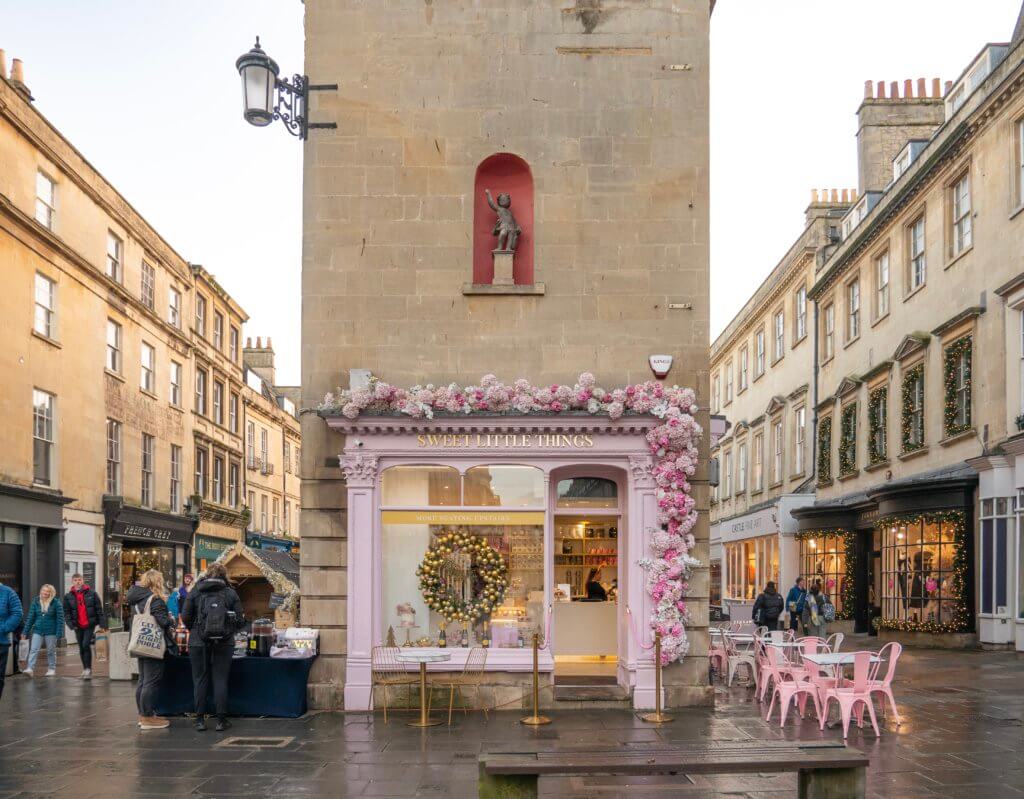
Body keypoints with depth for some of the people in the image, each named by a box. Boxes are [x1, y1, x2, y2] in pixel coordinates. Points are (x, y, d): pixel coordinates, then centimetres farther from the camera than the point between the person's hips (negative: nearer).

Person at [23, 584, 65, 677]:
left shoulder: (56, 604, -6)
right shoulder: (36, 602, 2)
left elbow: (60, 619, -7)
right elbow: (31, 617, 4)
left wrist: (59, 633, -13)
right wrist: (26, 631, 2)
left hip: (51, 631, -2)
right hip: (37, 631, 2)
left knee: (51, 651, 9)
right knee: (33, 650, -8)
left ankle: (51, 669, 21)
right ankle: (30, 669, -13)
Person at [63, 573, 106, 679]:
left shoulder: (92, 594, 0)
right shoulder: (68, 596, 5)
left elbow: (99, 610, 1)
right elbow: (66, 612, 6)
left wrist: (102, 624, -5)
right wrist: (71, 624, -9)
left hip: (90, 624, -3)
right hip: (78, 626, 3)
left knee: (86, 645, -15)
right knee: (81, 648, 9)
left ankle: (88, 669, -8)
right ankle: (85, 669, 21)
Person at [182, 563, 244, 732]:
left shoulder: (195, 592, 0)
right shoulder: (231, 593, 0)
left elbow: (185, 616, -2)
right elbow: (240, 620, 0)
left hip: (198, 642, 0)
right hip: (224, 643, 0)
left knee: (200, 680, 8)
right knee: (220, 680, 4)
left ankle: (200, 719, 9)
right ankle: (221, 720, 4)